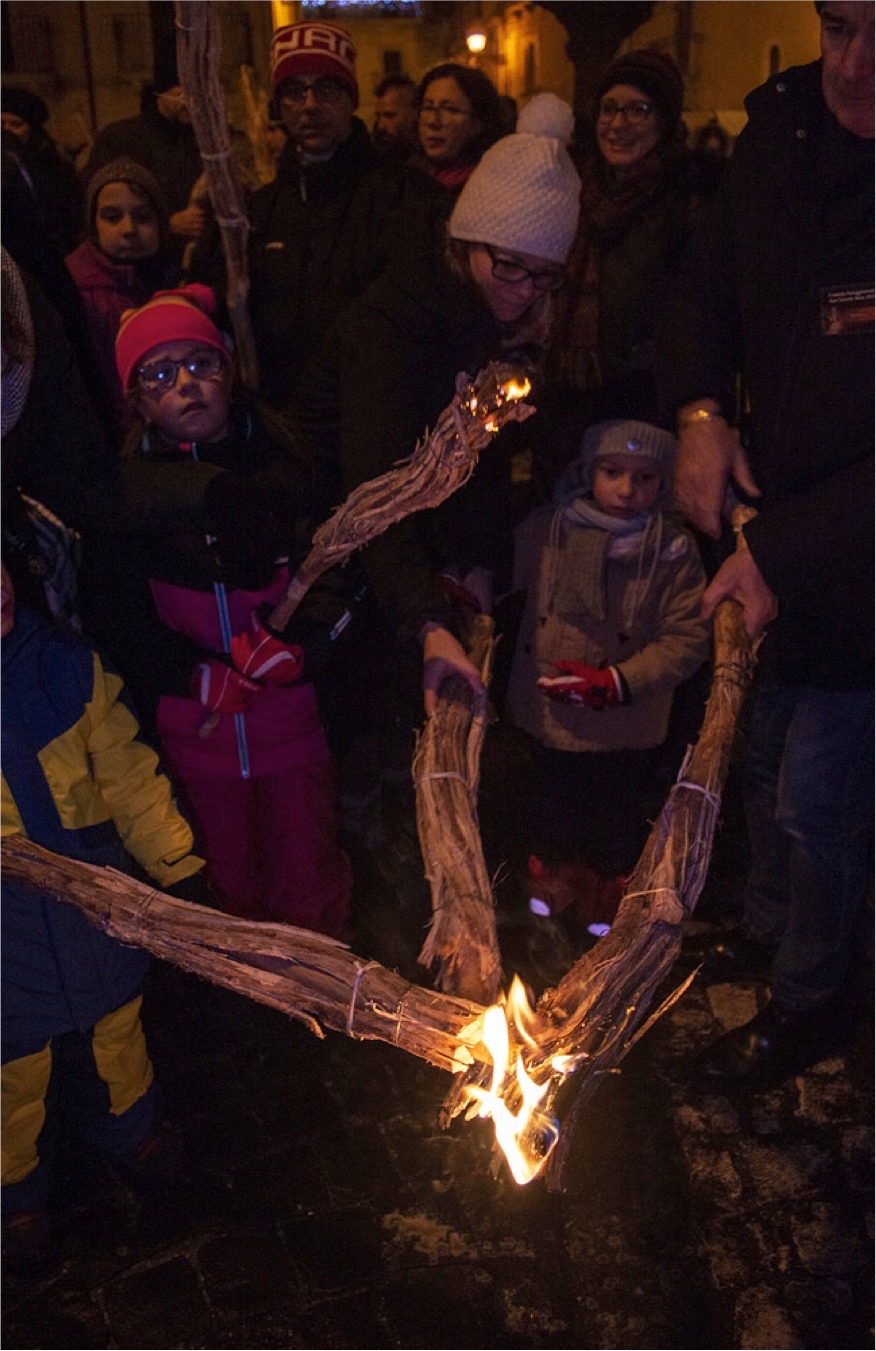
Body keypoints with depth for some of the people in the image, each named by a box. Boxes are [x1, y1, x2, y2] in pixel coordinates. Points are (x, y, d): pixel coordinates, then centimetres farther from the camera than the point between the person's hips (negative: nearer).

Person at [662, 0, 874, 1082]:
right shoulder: (781, 134, -4)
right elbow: (708, 289, 11)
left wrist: (788, 550, -26)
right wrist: (701, 413, -6)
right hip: (766, 534, 6)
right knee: (765, 761, 23)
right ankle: (765, 931, 52)